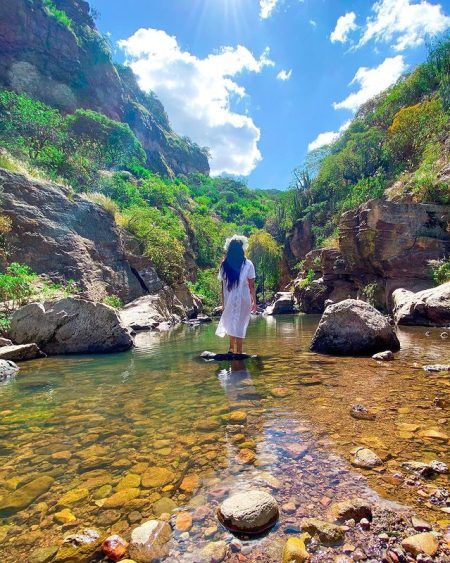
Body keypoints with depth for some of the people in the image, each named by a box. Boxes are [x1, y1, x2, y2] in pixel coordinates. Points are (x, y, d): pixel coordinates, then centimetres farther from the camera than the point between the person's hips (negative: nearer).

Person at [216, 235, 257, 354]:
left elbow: (223, 285, 1)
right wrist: (254, 301, 3)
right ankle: (238, 351, 14)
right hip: (243, 299, -2)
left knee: (231, 321, 21)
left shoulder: (224, 265, -1)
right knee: (240, 324, 9)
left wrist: (223, 303, 8)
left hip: (229, 299, 2)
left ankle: (232, 348, 18)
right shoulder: (248, 264, -6)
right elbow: (251, 285, -6)